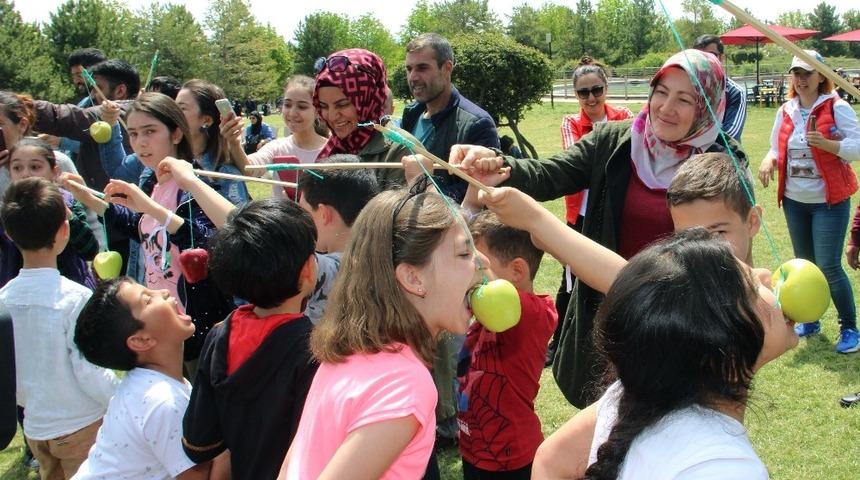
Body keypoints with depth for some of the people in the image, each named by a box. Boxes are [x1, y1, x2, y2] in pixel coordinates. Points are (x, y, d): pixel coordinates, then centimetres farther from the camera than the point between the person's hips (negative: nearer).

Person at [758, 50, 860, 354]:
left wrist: (827, 144, -29)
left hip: (829, 200, -5)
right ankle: (810, 320, 32)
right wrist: (769, 160, -9)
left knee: (829, 266, -9)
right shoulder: (785, 111, 7)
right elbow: (777, 148, 13)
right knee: (804, 264, 15)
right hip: (794, 200, 6)